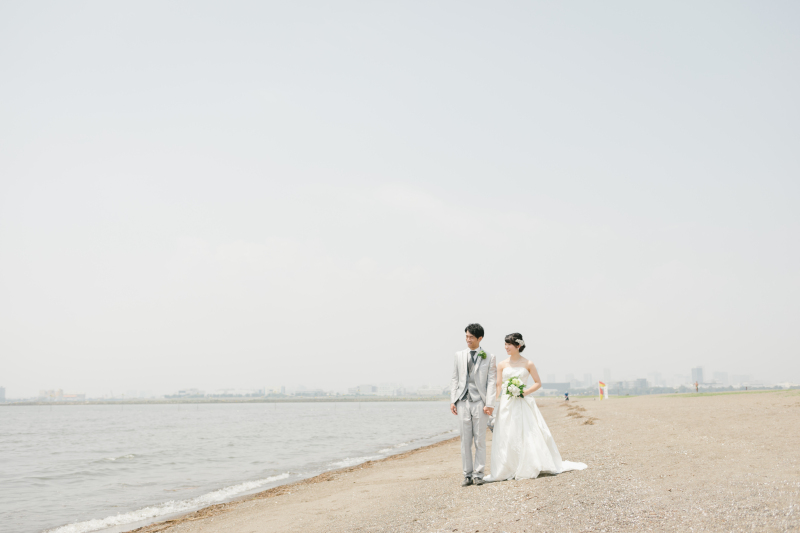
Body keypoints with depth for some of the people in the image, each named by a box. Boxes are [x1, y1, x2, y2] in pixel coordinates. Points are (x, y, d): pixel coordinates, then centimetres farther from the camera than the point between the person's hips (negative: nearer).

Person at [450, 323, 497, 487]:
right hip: (463, 403, 2)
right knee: (465, 441, 4)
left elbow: (491, 382, 0)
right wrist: (453, 401, 3)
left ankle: (478, 474, 8)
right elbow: (455, 379, 12)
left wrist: (489, 404, -9)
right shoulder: (459, 356, 11)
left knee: (480, 441, 1)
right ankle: (468, 475, 9)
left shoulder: (489, 357, 4)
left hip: (480, 403, -2)